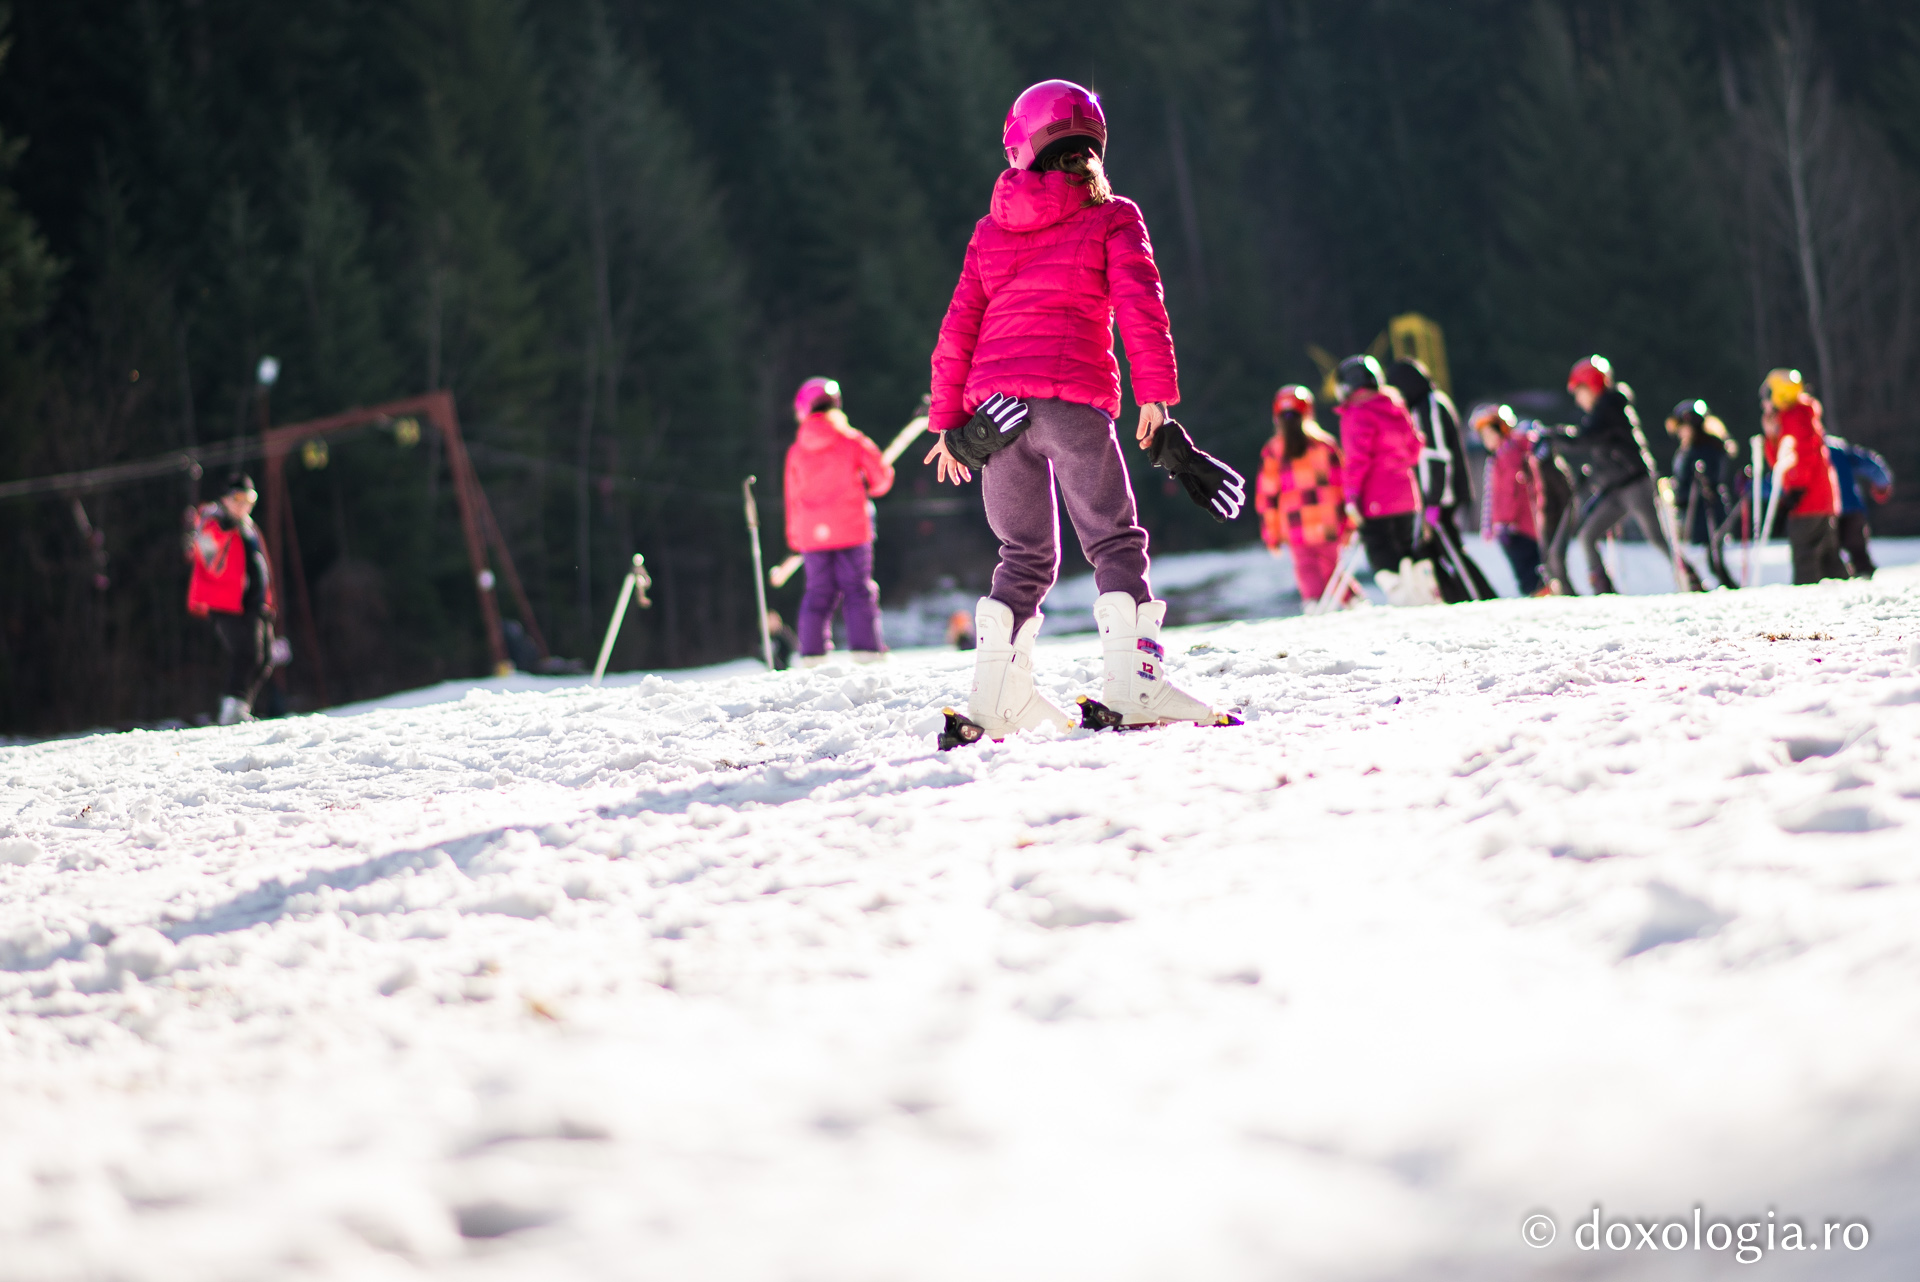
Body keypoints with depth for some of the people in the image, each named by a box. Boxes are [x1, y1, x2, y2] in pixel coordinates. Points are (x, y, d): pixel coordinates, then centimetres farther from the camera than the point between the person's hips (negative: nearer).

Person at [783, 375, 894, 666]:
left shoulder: (796, 451, 4)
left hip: (812, 534, 3)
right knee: (858, 588, 2)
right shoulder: (852, 441, -3)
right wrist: (866, 489, 21)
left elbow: (793, 497, 9)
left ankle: (812, 652, 1)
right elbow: (881, 475, -1)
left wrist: (795, 537, 16)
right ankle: (865, 647, -5)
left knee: (818, 591, 7)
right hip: (851, 529, -3)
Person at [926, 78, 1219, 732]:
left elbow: (958, 328, 13)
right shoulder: (1111, 217, 6)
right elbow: (1139, 303, -6)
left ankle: (996, 688, 2)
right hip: (1075, 397, -4)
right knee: (1115, 541, 2)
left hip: (993, 400, 4)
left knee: (1026, 556, 14)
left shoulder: (991, 230, 16)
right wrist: (1156, 389, -5)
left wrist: (948, 420, 15)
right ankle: (1132, 678, -15)